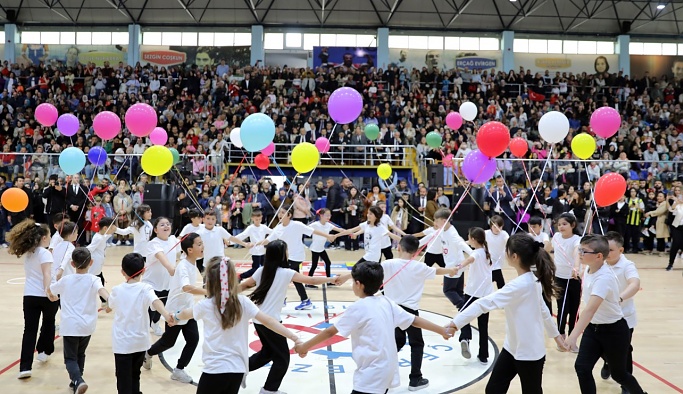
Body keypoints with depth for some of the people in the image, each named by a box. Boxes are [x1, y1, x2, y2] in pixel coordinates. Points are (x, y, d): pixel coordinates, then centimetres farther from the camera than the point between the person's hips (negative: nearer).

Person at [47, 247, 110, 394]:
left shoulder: (66, 280, 3)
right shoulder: (93, 280, -4)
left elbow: (49, 290, 22)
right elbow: (101, 290, -27)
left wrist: (52, 297, 45)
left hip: (70, 325, -1)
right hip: (87, 325, 1)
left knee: (70, 358, 0)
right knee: (80, 354, 23)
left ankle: (78, 381, -24)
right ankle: (76, 381, 32)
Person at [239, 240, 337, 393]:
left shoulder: (262, 270, 2)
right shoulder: (286, 273, -13)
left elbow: (243, 285, 10)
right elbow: (312, 280, -11)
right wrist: (331, 279, 1)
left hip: (258, 320, 7)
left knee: (268, 352, 26)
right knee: (282, 357, 9)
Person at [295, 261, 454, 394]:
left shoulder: (359, 308, -12)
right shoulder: (387, 302, 5)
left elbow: (330, 331, -8)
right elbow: (415, 320, 11)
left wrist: (304, 347, 3)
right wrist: (443, 331, 23)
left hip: (372, 375, -8)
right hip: (387, 371, 8)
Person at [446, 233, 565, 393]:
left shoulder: (520, 285, -27)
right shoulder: (532, 280, 2)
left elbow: (486, 303, -33)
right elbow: (543, 309, 14)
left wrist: (454, 323, -37)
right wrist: (556, 334, 27)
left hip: (529, 353, -8)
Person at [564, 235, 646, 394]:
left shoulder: (604, 278, -32)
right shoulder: (588, 269, -7)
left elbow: (590, 310, -45)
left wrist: (573, 337, -53)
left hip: (614, 331, -7)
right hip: (593, 328, 7)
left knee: (618, 374, 12)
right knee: (582, 367, -6)